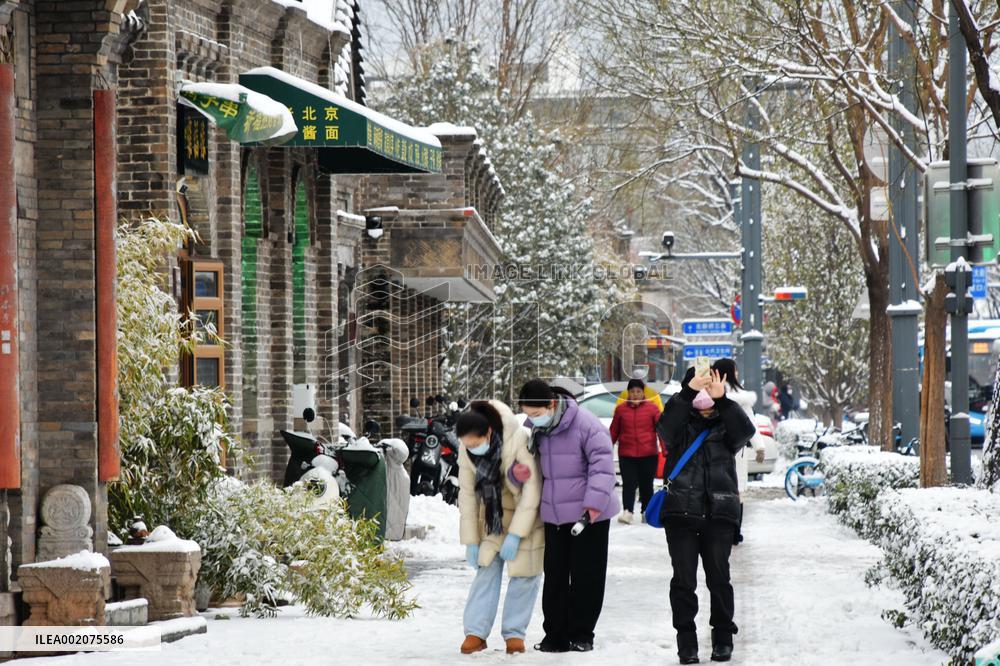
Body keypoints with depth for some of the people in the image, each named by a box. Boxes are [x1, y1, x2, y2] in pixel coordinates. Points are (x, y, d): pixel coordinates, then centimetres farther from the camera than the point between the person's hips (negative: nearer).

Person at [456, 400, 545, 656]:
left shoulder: (520, 440, -31)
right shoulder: (467, 450, -15)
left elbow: (532, 490, -26)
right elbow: (467, 494, -6)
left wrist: (515, 535, -24)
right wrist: (470, 541, -6)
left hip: (527, 514, -4)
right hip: (493, 516, 4)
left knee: (524, 572, -4)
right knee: (486, 567, -4)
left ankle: (514, 633, 5)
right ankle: (476, 632, -3)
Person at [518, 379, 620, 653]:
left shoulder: (585, 424, -16)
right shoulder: (534, 428, 4)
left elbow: (602, 463, -17)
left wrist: (594, 502, -22)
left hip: (589, 514, -6)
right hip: (554, 515, 6)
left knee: (586, 576, 1)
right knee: (555, 575, 8)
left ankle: (580, 635, 10)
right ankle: (556, 635, 15)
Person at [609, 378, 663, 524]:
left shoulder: (652, 408, -1)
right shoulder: (621, 409, 3)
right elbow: (614, 431, 9)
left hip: (648, 454, 0)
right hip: (626, 455, 0)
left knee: (646, 485, 10)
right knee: (628, 484, -9)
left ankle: (646, 512, 22)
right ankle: (627, 512, -16)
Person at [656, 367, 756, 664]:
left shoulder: (725, 423, 8)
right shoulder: (681, 423, 6)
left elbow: (745, 431, -13)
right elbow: (665, 426, -16)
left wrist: (722, 399, -24)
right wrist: (688, 392, -26)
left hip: (718, 513, 0)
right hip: (681, 511, 0)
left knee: (719, 577, 4)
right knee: (684, 579, 1)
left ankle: (723, 638, 16)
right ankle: (686, 641, 8)